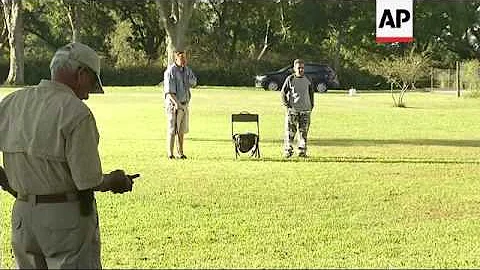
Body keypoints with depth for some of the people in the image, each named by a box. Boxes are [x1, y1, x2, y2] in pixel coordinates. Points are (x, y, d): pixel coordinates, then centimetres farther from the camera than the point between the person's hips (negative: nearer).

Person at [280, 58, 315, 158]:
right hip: (292, 110, -2)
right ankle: (288, 151, 3)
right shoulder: (290, 79, 0)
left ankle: (302, 151, 9)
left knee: (303, 132, 2)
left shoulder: (307, 80, 8)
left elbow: (311, 93, 19)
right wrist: (286, 104, -4)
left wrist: (311, 106, 11)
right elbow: (283, 93, 4)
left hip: (305, 110, 2)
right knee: (290, 132, -4)